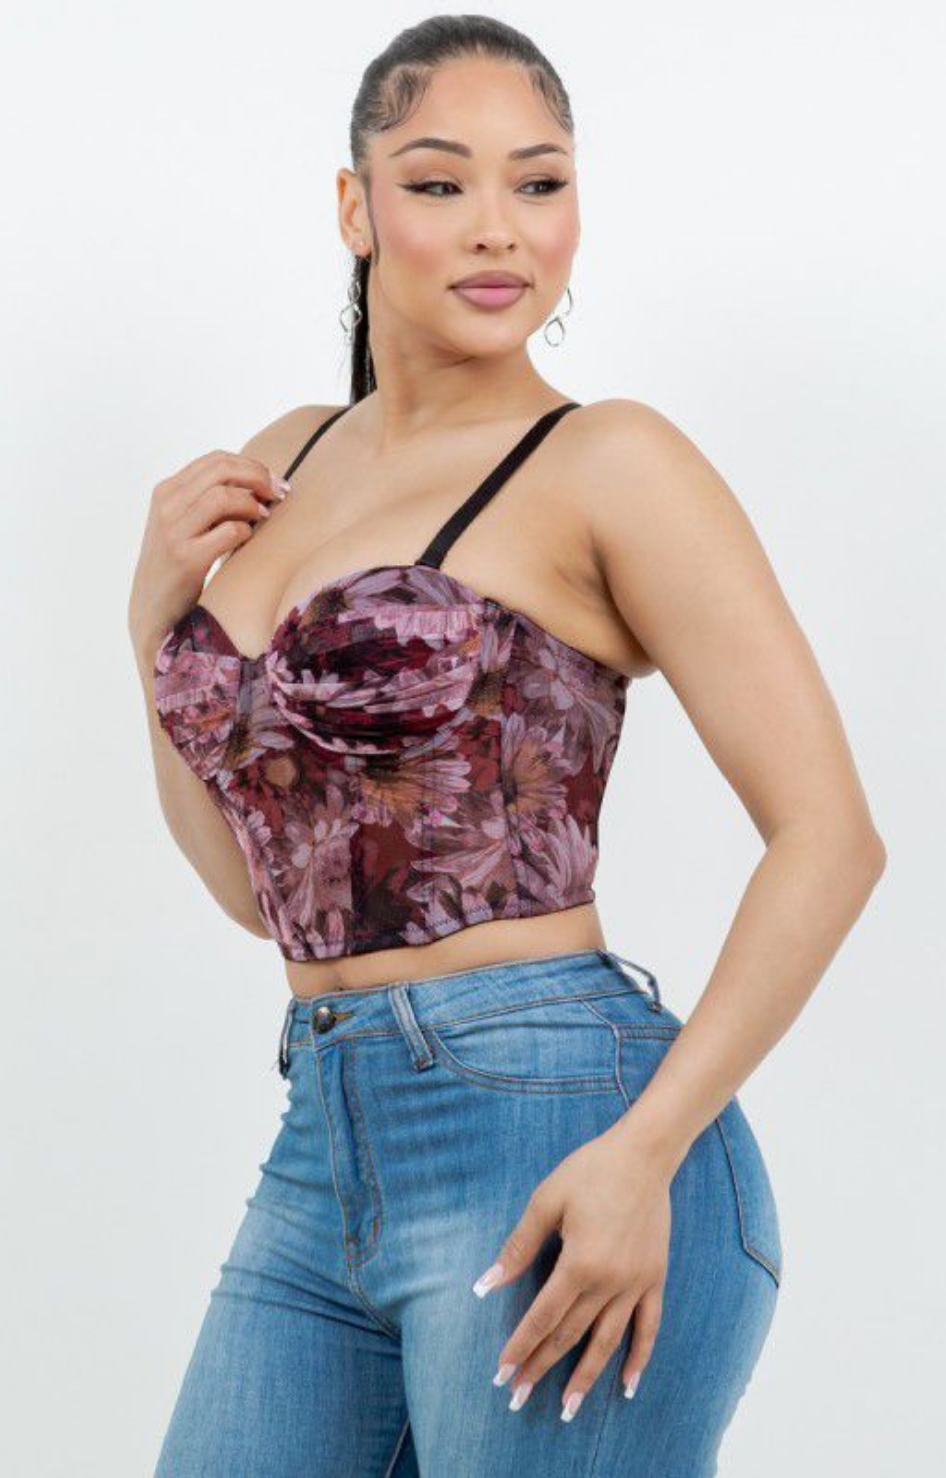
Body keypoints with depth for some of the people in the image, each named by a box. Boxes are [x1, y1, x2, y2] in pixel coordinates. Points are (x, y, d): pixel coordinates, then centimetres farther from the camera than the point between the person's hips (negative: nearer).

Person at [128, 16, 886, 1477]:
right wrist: (159, 621, 7)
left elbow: (828, 835, -10)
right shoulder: (285, 463, 14)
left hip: (552, 1134, -6)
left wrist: (644, 1152, -19)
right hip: (325, 1155, 6)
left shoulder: (608, 465, -5)